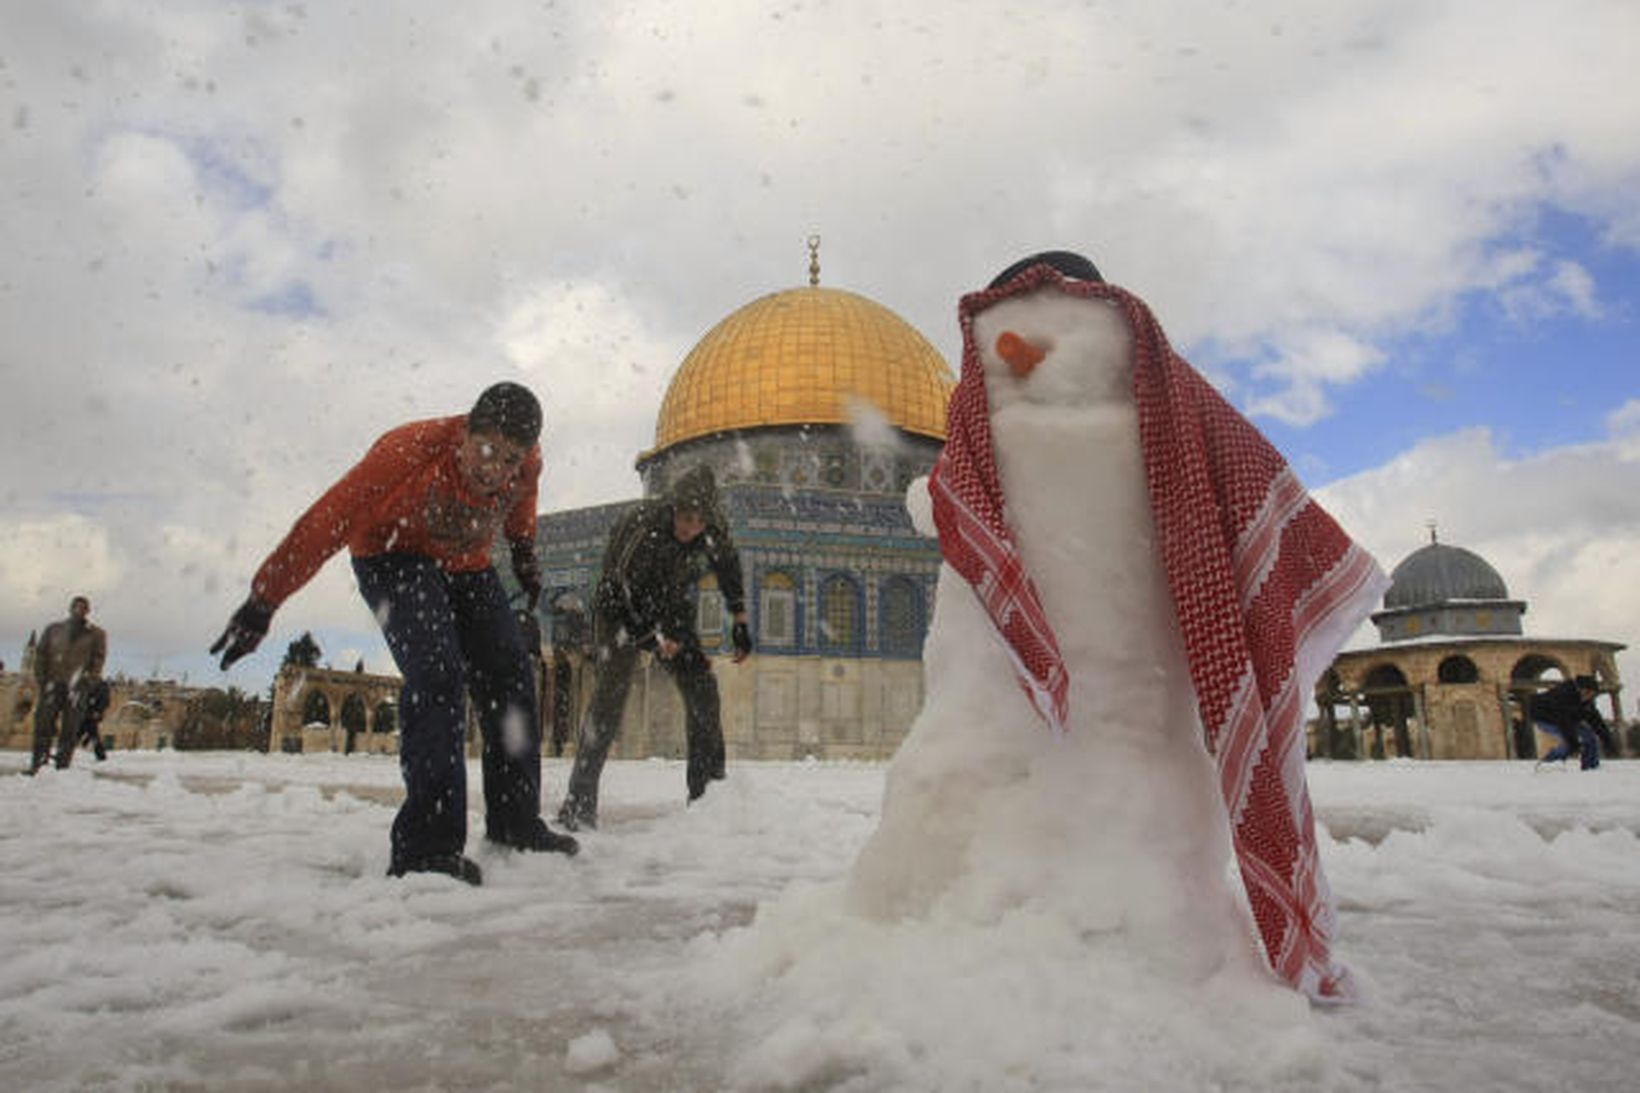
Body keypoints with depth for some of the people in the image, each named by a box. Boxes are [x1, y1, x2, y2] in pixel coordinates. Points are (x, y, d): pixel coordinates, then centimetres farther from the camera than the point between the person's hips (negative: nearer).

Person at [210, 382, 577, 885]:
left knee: (510, 678, -2)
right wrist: (262, 603, -28)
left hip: (468, 567, 6)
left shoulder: (527, 463, -18)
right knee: (438, 673, -26)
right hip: (394, 557, -5)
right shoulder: (410, 449, -34)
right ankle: (426, 845, -26)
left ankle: (515, 820, 10)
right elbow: (326, 523, -30)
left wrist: (525, 555, 18)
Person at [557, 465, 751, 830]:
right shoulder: (644, 523, -32)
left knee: (702, 689, -4)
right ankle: (579, 803, -13)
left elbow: (728, 566, 5)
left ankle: (708, 791, 7)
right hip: (622, 608, -5)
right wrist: (666, 642, -35)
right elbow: (632, 592, -31)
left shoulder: (715, 530, -16)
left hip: (669, 611, 5)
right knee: (609, 696, -17)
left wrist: (740, 622, 7)